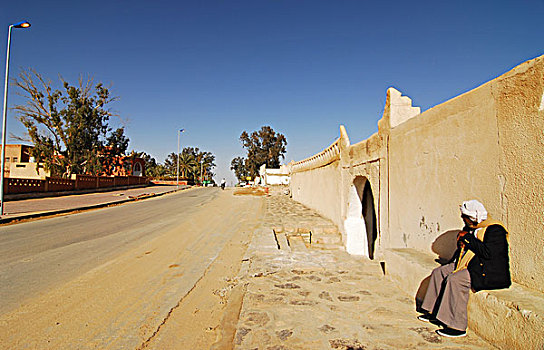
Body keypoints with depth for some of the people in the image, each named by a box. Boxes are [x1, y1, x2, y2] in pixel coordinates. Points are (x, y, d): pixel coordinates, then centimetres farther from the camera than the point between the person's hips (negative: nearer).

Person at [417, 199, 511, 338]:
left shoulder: (494, 229, -15)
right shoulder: (471, 228, 13)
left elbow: (488, 253, -26)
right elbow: (462, 247, 26)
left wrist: (467, 238, -17)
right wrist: (461, 242, 3)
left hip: (487, 272, -10)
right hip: (468, 264, 10)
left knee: (455, 279, -28)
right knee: (438, 272, 3)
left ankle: (457, 327, -22)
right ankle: (434, 312, 9)